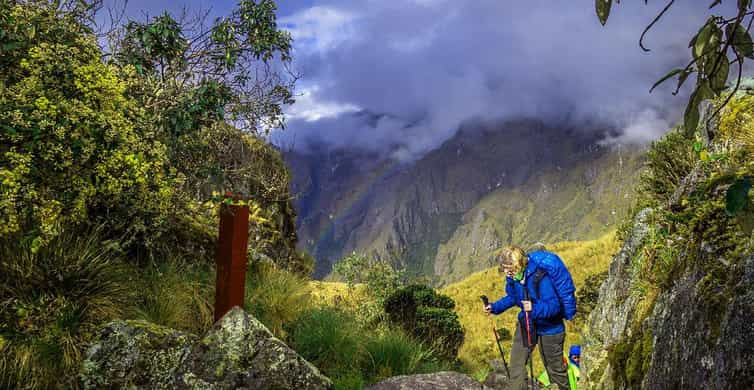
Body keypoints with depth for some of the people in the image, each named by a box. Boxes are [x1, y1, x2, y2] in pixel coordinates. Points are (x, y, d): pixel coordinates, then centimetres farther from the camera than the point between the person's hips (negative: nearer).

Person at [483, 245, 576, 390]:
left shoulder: (547, 268, -30)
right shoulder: (513, 277, -12)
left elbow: (556, 304, -28)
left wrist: (535, 309, -42)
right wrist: (494, 307, -6)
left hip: (549, 326, -4)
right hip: (526, 323, 5)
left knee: (555, 368, 13)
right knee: (516, 363, -3)